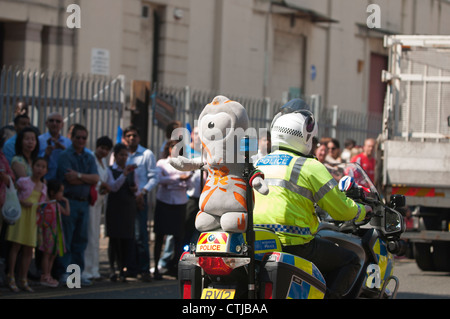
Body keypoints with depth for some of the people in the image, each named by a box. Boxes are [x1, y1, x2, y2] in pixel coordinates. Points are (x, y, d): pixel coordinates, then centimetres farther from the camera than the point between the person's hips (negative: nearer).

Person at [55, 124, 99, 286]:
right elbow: (69, 178, -13)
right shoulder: (65, 155, -3)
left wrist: (79, 176, -11)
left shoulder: (89, 157, 15)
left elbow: (96, 178, 2)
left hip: (84, 202, 6)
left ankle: (78, 272, 11)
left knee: (81, 239, 7)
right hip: (69, 201, -6)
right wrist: (87, 179, -3)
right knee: (66, 239, -5)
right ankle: (64, 273, -3)